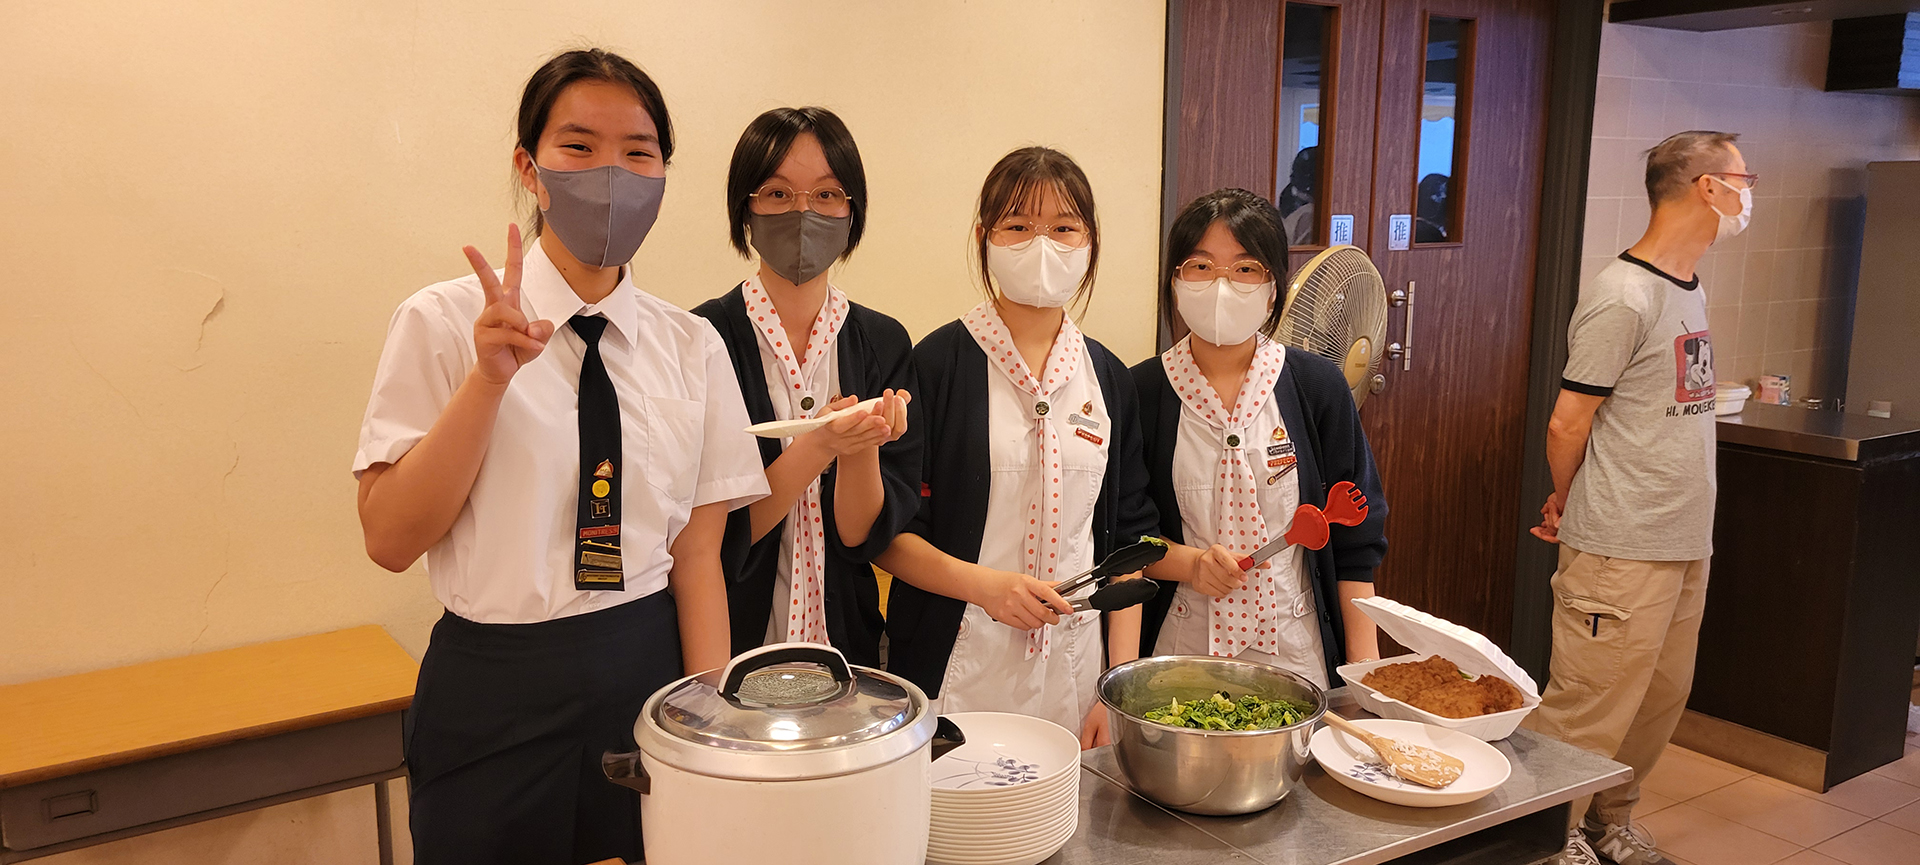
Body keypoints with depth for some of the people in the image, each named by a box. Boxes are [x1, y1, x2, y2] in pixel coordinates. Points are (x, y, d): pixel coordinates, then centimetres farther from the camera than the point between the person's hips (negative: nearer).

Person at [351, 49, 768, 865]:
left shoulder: (693, 347, 1)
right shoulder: (445, 323, -7)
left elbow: (698, 554, -2)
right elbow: (389, 539, -11)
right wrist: (490, 376, -22)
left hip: (652, 676, 2)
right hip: (496, 697, -2)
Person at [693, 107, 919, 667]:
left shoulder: (884, 343, -3)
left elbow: (865, 535, -7)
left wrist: (863, 445, -25)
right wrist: (819, 447, -26)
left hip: (845, 638, 3)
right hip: (724, 648, -3)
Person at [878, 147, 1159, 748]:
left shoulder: (1108, 378, 8)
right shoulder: (937, 364, -6)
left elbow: (1129, 540, 9)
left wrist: (1121, 686, 2)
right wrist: (982, 584, -19)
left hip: (1073, 672, 4)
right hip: (955, 670, -3)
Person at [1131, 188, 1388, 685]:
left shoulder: (1318, 387, -3)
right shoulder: (1142, 393, -4)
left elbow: (1355, 543, 0)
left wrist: (1364, 665, -3)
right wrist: (1190, 563, -15)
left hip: (1293, 646, 1)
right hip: (1179, 645, 0)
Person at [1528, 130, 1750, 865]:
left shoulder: (1689, 289, 12)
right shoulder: (1624, 296, -16)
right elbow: (1566, 427, -13)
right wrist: (1567, 507, 4)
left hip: (1685, 546, 9)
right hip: (1621, 554, -9)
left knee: (1661, 702, 18)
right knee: (1589, 714, 0)